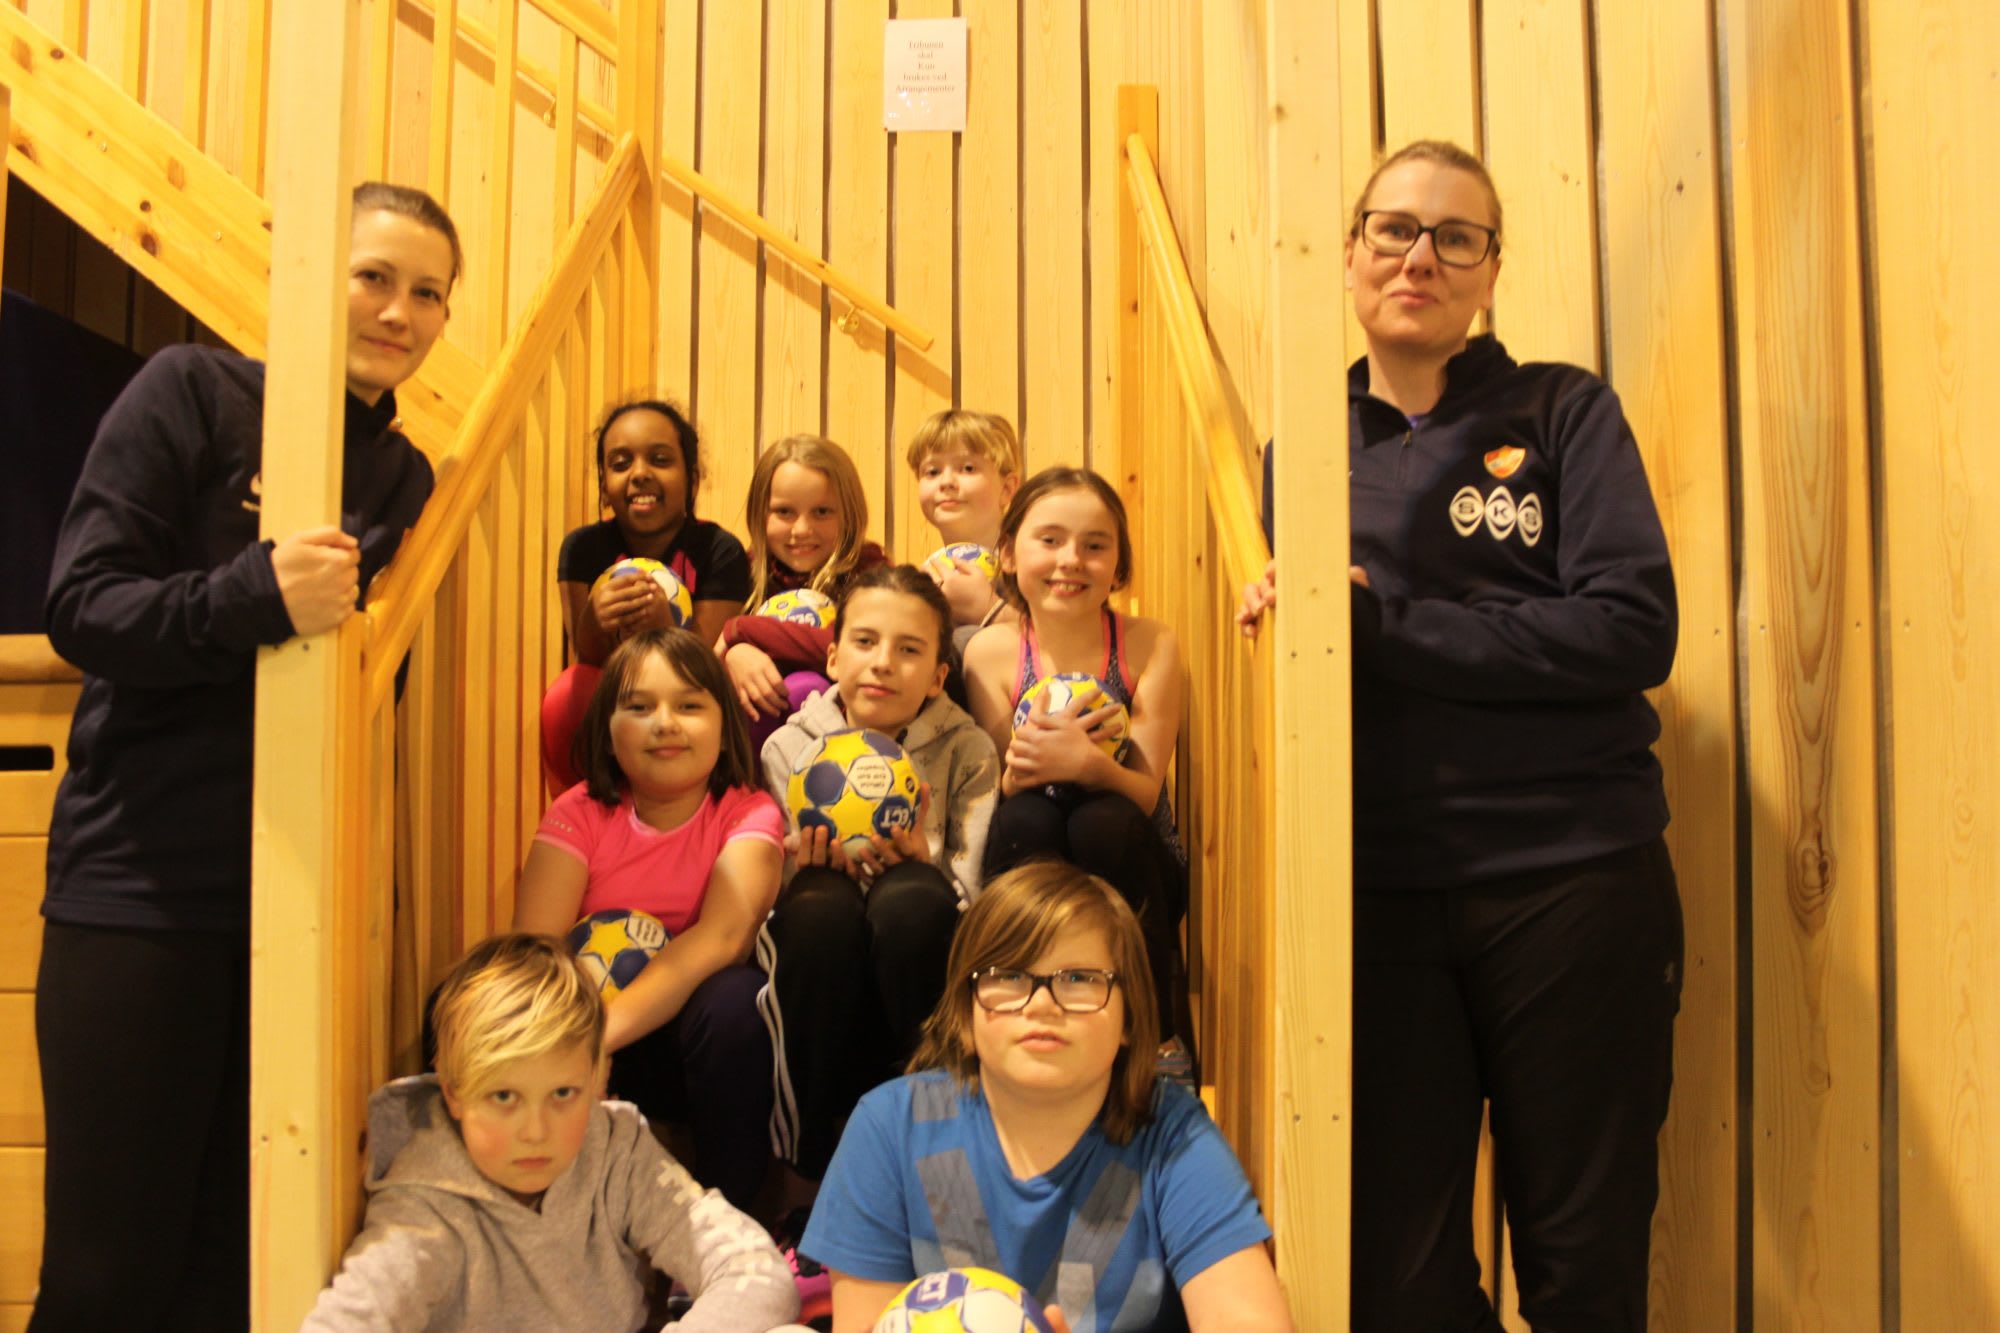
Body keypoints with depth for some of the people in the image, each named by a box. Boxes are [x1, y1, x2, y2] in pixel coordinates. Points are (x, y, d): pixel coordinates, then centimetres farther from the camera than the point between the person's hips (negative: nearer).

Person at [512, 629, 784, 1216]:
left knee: (734, 999, -36)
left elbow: (722, 936, -28)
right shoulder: (580, 814, -4)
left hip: (706, 1035, -1)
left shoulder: (749, 814, -9)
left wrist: (602, 1032, -42)